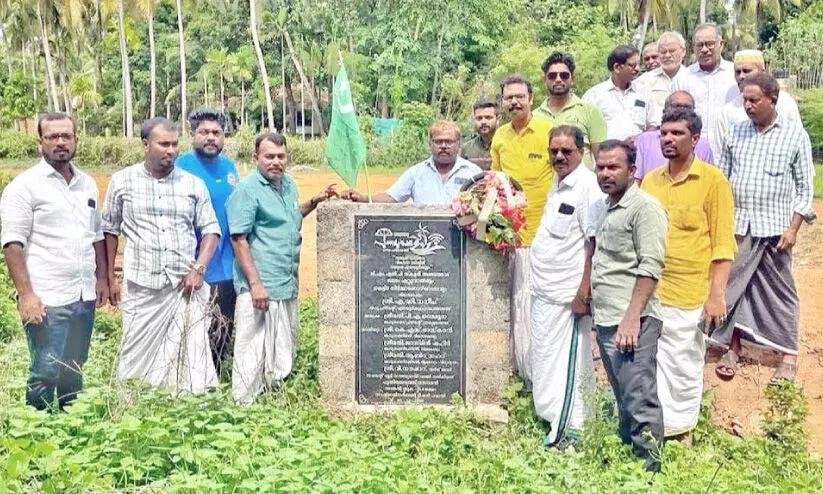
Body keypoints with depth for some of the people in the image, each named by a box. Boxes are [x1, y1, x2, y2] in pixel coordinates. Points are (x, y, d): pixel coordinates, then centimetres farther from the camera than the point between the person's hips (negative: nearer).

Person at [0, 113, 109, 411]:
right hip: (46, 300, -6)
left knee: (73, 374, 12)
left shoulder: (87, 184, 14)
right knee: (46, 374, -5)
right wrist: (25, 293, -16)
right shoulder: (25, 185, -5)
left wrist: (102, 278, 13)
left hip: (84, 297, 6)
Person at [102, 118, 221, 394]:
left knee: (190, 357, -2)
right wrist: (109, 278, 8)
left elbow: (211, 230, 7)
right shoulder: (122, 181, 4)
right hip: (141, 287, 0)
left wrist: (198, 269, -7)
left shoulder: (193, 184, 5)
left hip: (186, 286, 1)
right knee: (138, 356, 5)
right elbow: (109, 231, 11)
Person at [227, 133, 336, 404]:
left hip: (287, 284, 8)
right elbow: (239, 239, -15)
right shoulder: (247, 189, -11)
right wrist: (255, 283, -20)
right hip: (261, 286, -8)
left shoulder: (289, 183, 12)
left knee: (285, 349, 18)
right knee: (254, 349, -3)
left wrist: (314, 201, 12)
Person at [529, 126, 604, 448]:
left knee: (565, 363, -2)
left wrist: (584, 292, -22)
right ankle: (548, 415, 29)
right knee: (543, 357, 16)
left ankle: (566, 431, 8)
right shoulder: (558, 185, 14)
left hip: (566, 294, -9)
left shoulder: (587, 186, -14)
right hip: (544, 289, 9)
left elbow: (595, 243, -19)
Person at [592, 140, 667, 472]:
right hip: (606, 320, 9)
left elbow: (650, 267, -16)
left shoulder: (644, 207, -9)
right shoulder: (605, 209, 18)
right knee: (623, 398, 16)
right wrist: (588, 296, 21)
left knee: (640, 399, -8)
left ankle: (649, 466, -1)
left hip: (631, 322, -9)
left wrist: (632, 317, -21)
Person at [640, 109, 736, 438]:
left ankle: (679, 430, 26)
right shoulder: (650, 180, 8)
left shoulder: (712, 180, -6)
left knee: (683, 368, 9)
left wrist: (717, 295, -13)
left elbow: (723, 244, -8)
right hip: (647, 290, 4)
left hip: (689, 295, -4)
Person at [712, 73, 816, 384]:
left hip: (773, 228, -2)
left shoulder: (795, 135, -1)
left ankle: (789, 355, 16)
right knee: (732, 285, 6)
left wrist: (793, 228, -8)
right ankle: (732, 347, 20)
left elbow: (804, 187, 0)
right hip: (737, 226, 3)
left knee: (779, 291, 5)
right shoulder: (736, 132, 6)